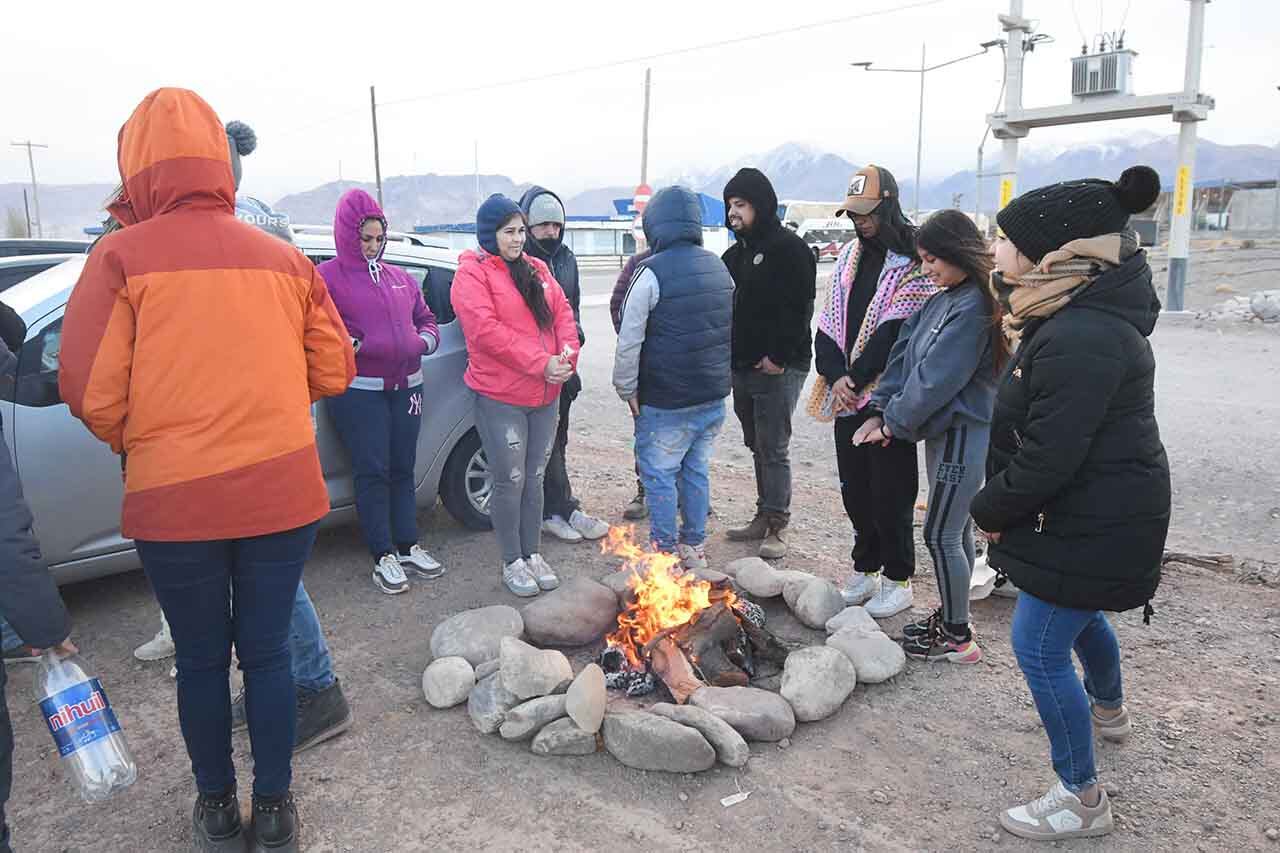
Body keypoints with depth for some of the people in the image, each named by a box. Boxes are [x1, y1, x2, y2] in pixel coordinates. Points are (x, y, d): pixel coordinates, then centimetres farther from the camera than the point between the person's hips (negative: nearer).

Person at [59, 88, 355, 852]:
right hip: (283, 491, 2)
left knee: (201, 660, 16)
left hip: (173, 500, -1)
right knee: (268, 652, 14)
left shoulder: (122, 257, -7)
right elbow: (333, 371, 5)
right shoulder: (284, 258, 2)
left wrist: (134, 443, 11)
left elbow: (91, 393, -9)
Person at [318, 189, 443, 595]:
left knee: (403, 469, 12)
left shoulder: (399, 277, 14)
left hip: (406, 386, 5)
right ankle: (383, 556, 8)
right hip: (358, 391, -5)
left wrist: (425, 340, 2)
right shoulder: (329, 276, -2)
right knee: (372, 472, -2)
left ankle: (408, 546, 22)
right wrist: (348, 345, -24)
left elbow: (426, 317, 22)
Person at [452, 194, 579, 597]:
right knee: (511, 481, 1)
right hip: (500, 397, -6)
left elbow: (563, 312, 9)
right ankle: (512, 563, 17)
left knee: (534, 477, 14)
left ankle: (533, 554, 27)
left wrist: (567, 354, -11)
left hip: (545, 395, 6)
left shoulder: (536, 269, 14)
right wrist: (541, 363, -21)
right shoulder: (472, 274, -8)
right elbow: (486, 331, -19)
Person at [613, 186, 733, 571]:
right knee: (696, 470, 18)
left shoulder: (652, 272, -16)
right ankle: (694, 547, 27)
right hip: (714, 397, 7)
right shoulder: (718, 268, 7)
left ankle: (665, 552, 13)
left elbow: (629, 341, -15)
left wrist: (627, 388, -4)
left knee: (659, 474, 6)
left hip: (667, 402, -7)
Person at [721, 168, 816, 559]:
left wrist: (779, 356, -20)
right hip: (743, 366, 8)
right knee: (757, 446, 14)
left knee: (774, 448, -5)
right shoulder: (736, 254, 16)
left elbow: (799, 307, -16)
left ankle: (776, 526, 3)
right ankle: (764, 517, 24)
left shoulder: (789, 248, -9)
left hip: (777, 368, -8)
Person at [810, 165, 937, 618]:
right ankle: (865, 569, 31)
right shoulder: (848, 257, 11)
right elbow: (829, 325, 7)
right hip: (846, 395, 7)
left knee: (890, 492, 2)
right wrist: (836, 376, -8)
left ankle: (897, 580, 18)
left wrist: (856, 378, -15)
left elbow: (897, 332, -17)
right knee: (854, 487, 15)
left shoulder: (915, 261, -10)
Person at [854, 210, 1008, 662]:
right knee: (955, 530, 17)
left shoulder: (974, 307, -19)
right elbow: (905, 356, 7)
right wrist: (881, 411, -2)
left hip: (963, 433, -9)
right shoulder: (943, 300, 9)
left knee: (941, 534, -1)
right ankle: (950, 618, 31)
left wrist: (897, 421, -12)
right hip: (944, 429, 9)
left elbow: (938, 378, -21)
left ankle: (958, 637, 13)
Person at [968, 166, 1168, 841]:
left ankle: (1081, 799, 13)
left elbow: (1047, 458, -29)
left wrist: (992, 510, -15)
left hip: (1091, 525, -11)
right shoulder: (1079, 318, 5)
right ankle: (1108, 710, 57)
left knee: (1039, 647, -2)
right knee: (1078, 613, 30)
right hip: (1097, 513, 11)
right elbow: (1042, 435, 14)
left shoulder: (1079, 340, -30)